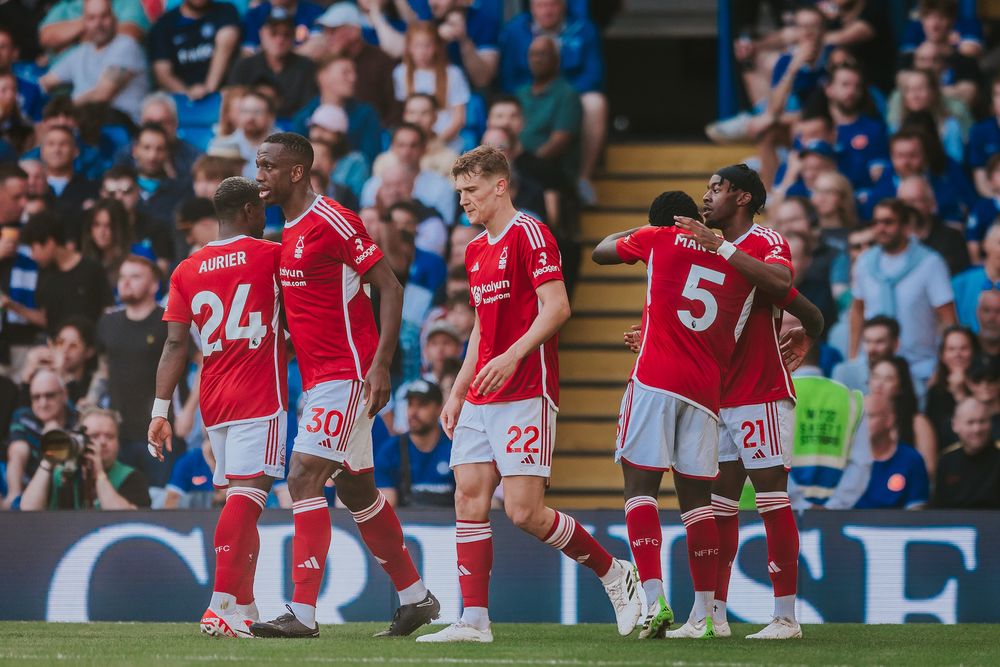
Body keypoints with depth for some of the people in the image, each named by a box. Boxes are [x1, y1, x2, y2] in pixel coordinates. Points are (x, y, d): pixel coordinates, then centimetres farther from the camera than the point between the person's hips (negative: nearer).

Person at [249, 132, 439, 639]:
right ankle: (416, 597, 25)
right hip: (318, 380, 10)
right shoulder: (287, 232, 14)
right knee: (356, 491, 14)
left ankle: (303, 612, -16)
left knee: (303, 479, -15)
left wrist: (380, 365, -20)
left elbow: (390, 288, -14)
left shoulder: (332, 222, -14)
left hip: (346, 376, -10)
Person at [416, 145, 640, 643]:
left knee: (524, 511, -12)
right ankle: (474, 620, 0)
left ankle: (614, 573, 6)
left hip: (526, 394, -9)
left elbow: (557, 307, -18)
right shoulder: (475, 252, 19)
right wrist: (457, 393, 21)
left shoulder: (529, 236, -9)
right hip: (482, 398, 9)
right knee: (469, 498, -1)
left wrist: (512, 356, -28)